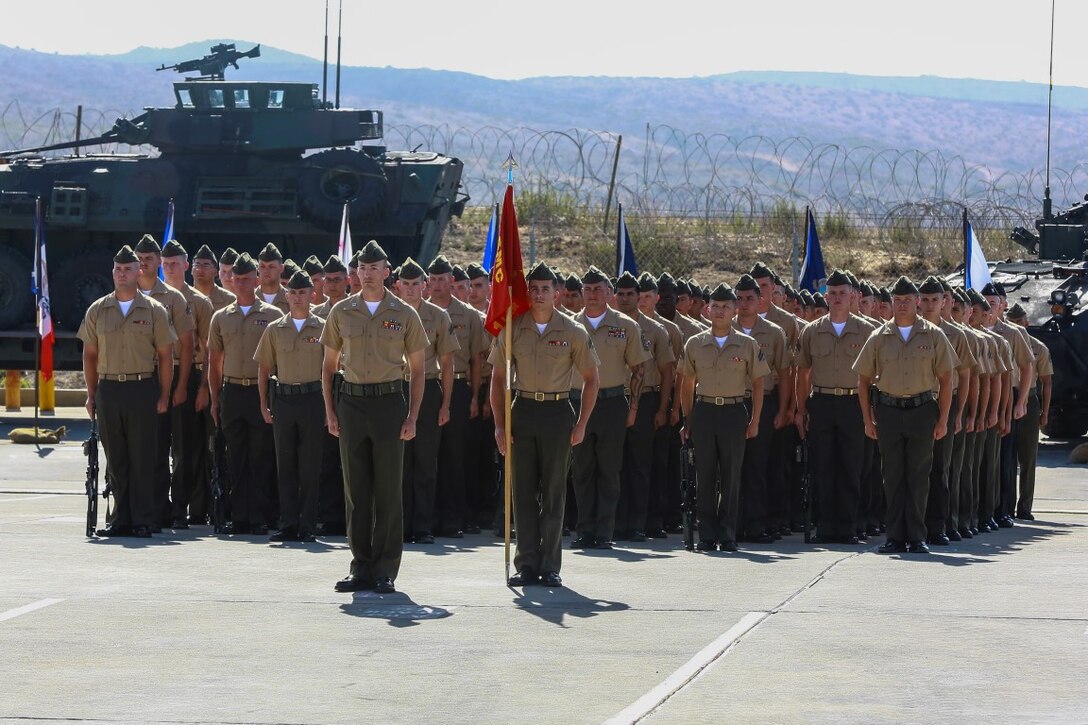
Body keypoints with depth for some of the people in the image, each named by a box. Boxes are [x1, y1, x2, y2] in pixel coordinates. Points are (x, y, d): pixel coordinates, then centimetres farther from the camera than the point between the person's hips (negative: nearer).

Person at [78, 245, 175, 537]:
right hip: (108, 389, 3)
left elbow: (164, 356, 3)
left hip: (143, 389, -3)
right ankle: (121, 520, 11)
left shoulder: (154, 311, 2)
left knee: (142, 458, -2)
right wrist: (91, 394, 7)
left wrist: (164, 396, -2)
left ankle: (142, 520, 2)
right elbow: (89, 355, 13)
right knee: (116, 460, 5)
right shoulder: (97, 310, 9)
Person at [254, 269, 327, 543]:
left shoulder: (323, 329, 4)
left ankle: (307, 526, 3)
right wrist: (264, 404, 6)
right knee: (285, 465, 4)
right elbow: (263, 368, 13)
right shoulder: (274, 330, 10)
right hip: (282, 399, 2)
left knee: (310, 466, -1)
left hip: (312, 399, -2)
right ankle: (288, 525, 7)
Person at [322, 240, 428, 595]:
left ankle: (386, 571, 3)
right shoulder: (341, 312, 7)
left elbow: (416, 369, 6)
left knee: (388, 490, -2)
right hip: (351, 402, 2)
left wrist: (412, 417, -1)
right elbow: (329, 365, 13)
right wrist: (330, 411, 4)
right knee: (356, 489, 4)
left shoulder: (404, 315, 3)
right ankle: (361, 568, 10)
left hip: (389, 403, -2)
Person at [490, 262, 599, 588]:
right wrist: (499, 424, -1)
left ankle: (550, 566, 7)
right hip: (522, 411, 1)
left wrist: (581, 424, 0)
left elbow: (591, 380, 7)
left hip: (558, 412, -1)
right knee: (523, 491, 2)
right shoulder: (512, 330, 2)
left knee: (553, 492, 1)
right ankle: (527, 565, 6)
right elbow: (498, 378, 7)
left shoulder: (573, 333, -1)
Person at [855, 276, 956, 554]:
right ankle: (896, 537, 8)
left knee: (918, 476, 1)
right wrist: (868, 419, 4)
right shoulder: (878, 338, 5)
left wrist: (943, 419, -1)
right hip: (888, 410, 1)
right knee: (893, 476, 3)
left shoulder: (933, 336, 3)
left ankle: (917, 537, 6)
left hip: (922, 409, -1)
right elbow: (863, 379, 9)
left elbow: (945, 380, 4)